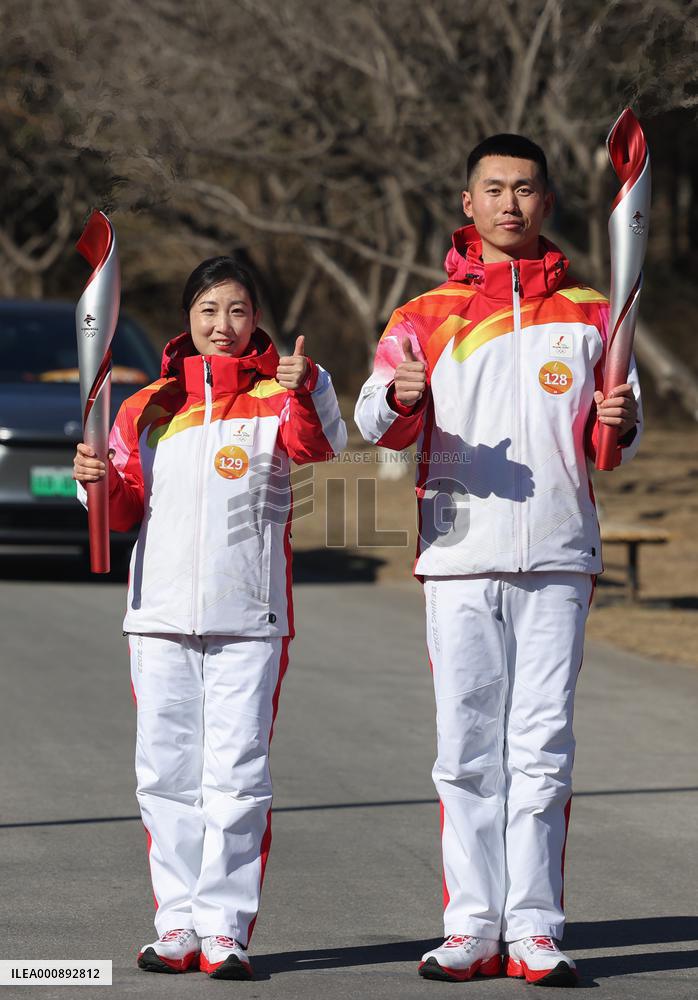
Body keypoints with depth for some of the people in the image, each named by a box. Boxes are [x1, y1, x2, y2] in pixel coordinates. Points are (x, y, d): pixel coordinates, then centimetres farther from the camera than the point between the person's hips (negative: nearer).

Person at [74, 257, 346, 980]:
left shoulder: (277, 398, 3)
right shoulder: (148, 408, 12)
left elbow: (316, 445, -19)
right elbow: (126, 510, 14)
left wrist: (306, 392, -39)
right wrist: (102, 480, -7)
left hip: (249, 620, -3)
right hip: (161, 615, 3)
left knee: (237, 774, -5)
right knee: (166, 774, 5)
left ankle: (225, 927, -1)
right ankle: (177, 923, 12)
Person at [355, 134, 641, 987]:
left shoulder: (587, 313, 11)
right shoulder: (429, 315, 8)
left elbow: (609, 448, 11)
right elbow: (378, 421, -3)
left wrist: (619, 424, -12)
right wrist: (400, 402, -26)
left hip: (557, 560, 0)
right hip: (460, 557, 0)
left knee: (542, 746, -1)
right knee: (467, 748, 1)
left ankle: (535, 931, 3)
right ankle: (472, 928, 6)